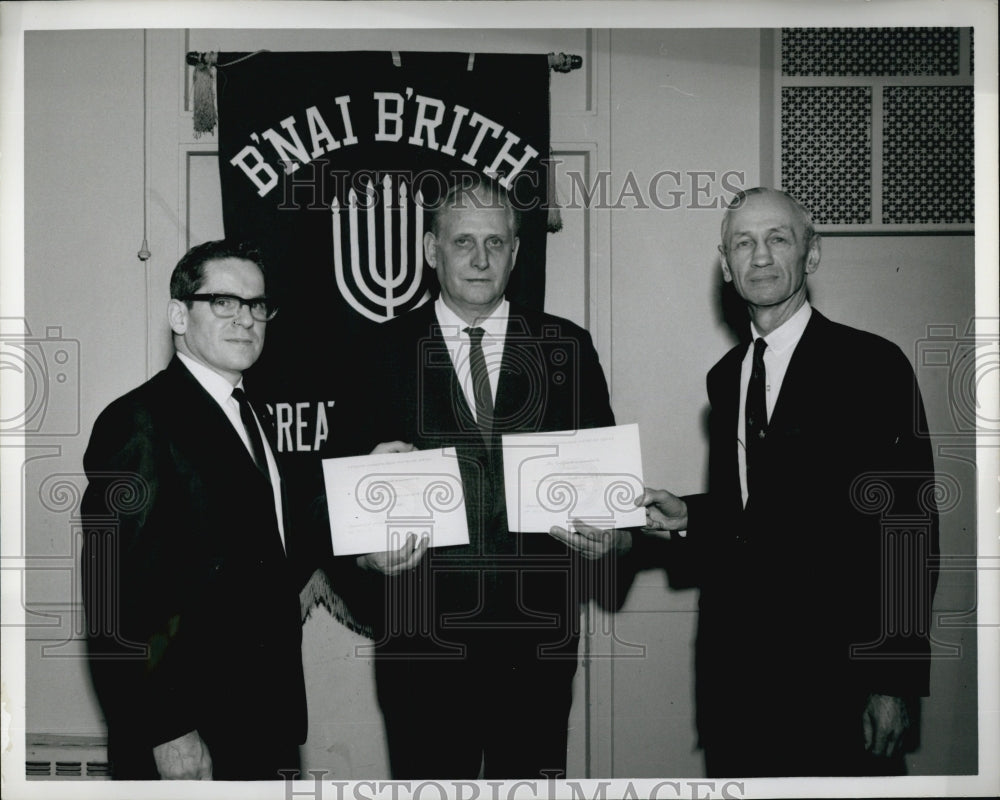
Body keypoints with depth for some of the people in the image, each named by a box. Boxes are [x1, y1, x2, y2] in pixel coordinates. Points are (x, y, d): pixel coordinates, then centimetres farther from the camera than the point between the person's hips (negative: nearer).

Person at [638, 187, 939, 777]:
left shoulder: (873, 365, -7)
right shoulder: (725, 376, 12)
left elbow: (911, 529, -10)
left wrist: (895, 684, -13)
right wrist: (685, 518, -1)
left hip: (835, 665, -5)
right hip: (731, 659, 6)